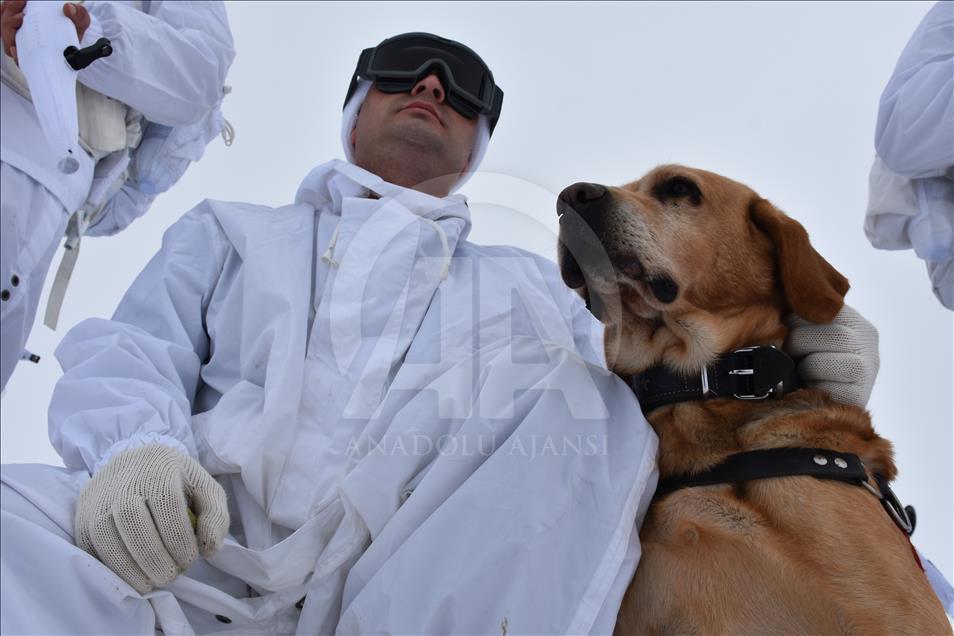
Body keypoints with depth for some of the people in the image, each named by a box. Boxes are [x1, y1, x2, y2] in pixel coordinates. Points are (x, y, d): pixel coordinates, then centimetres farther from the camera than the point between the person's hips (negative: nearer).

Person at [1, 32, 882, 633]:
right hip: (204, 560, 0)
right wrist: (133, 446, -15)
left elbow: (654, 384, 17)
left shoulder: (526, 283, 27)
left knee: (575, 382, -22)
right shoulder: (229, 234, 26)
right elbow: (136, 347, 10)